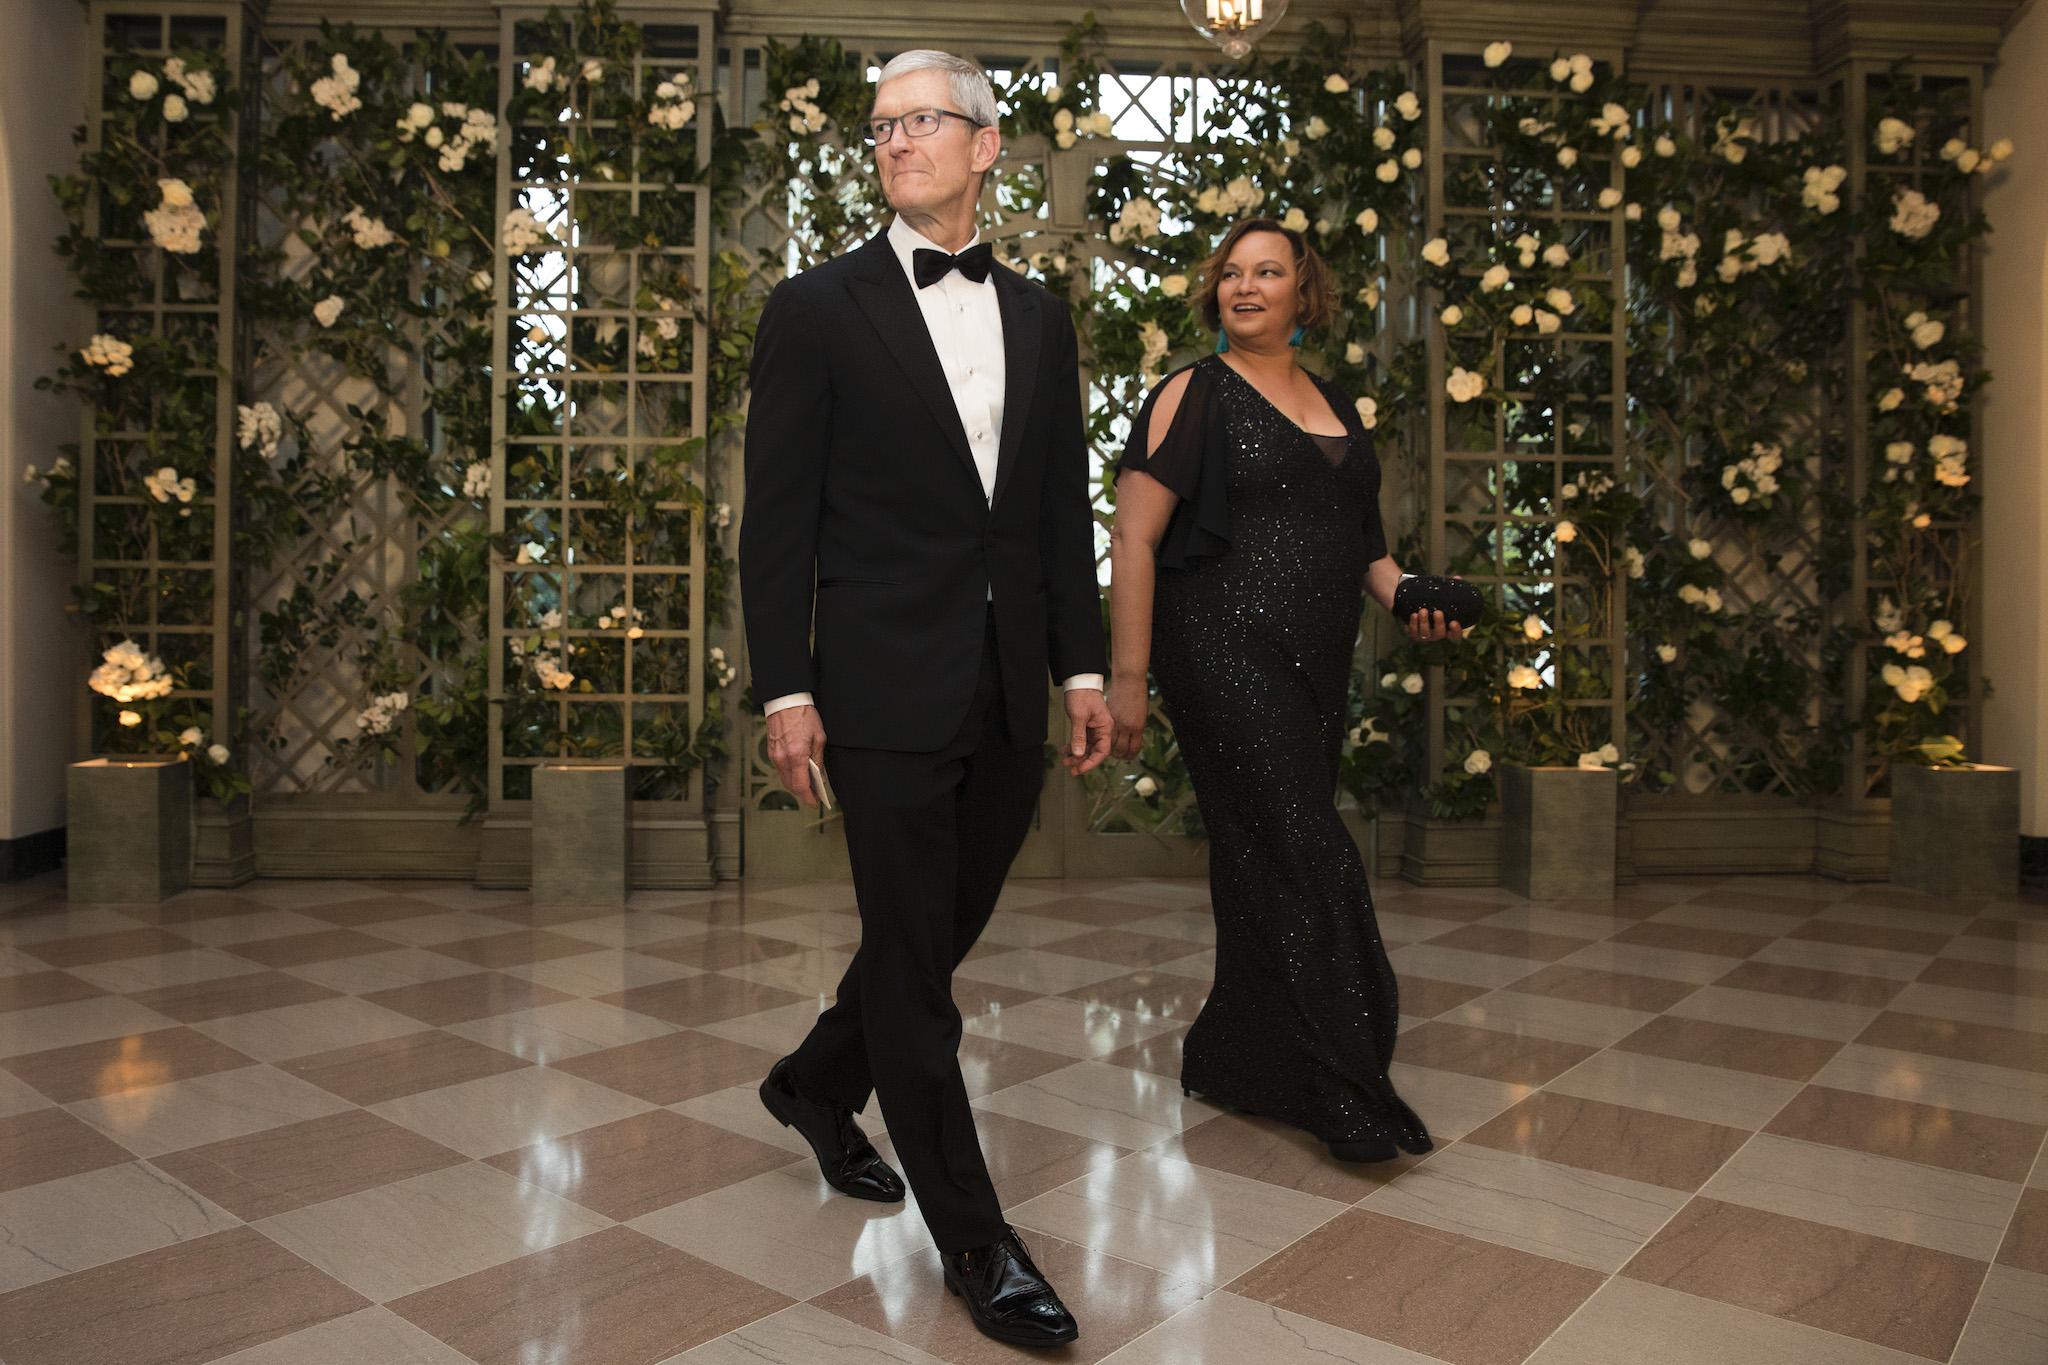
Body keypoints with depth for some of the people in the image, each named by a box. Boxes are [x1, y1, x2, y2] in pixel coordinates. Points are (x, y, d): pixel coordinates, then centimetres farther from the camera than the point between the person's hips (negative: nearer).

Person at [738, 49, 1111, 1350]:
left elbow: (1064, 507, 12)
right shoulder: (819, 308, -1)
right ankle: (974, 1238, 17)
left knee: (944, 934, 16)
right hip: (888, 692, -5)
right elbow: (779, 515, -4)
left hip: (1011, 698, 5)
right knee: (913, 959, 2)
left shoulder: (1040, 316, 13)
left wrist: (1085, 667, 7)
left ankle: (816, 1084, 43)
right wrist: (785, 690, -10)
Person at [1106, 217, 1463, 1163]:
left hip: (1315, 667, 7)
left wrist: (1405, 595, 4)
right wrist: (1126, 677, -14)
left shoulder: (1334, 407, 18)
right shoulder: (1195, 395, -1)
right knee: (1300, 850, -9)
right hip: (1226, 656, -6)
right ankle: (1343, 1087, 2)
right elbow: (1134, 540, -8)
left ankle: (1228, 1058, 25)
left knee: (1267, 862, 10)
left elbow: (1360, 537, 26)